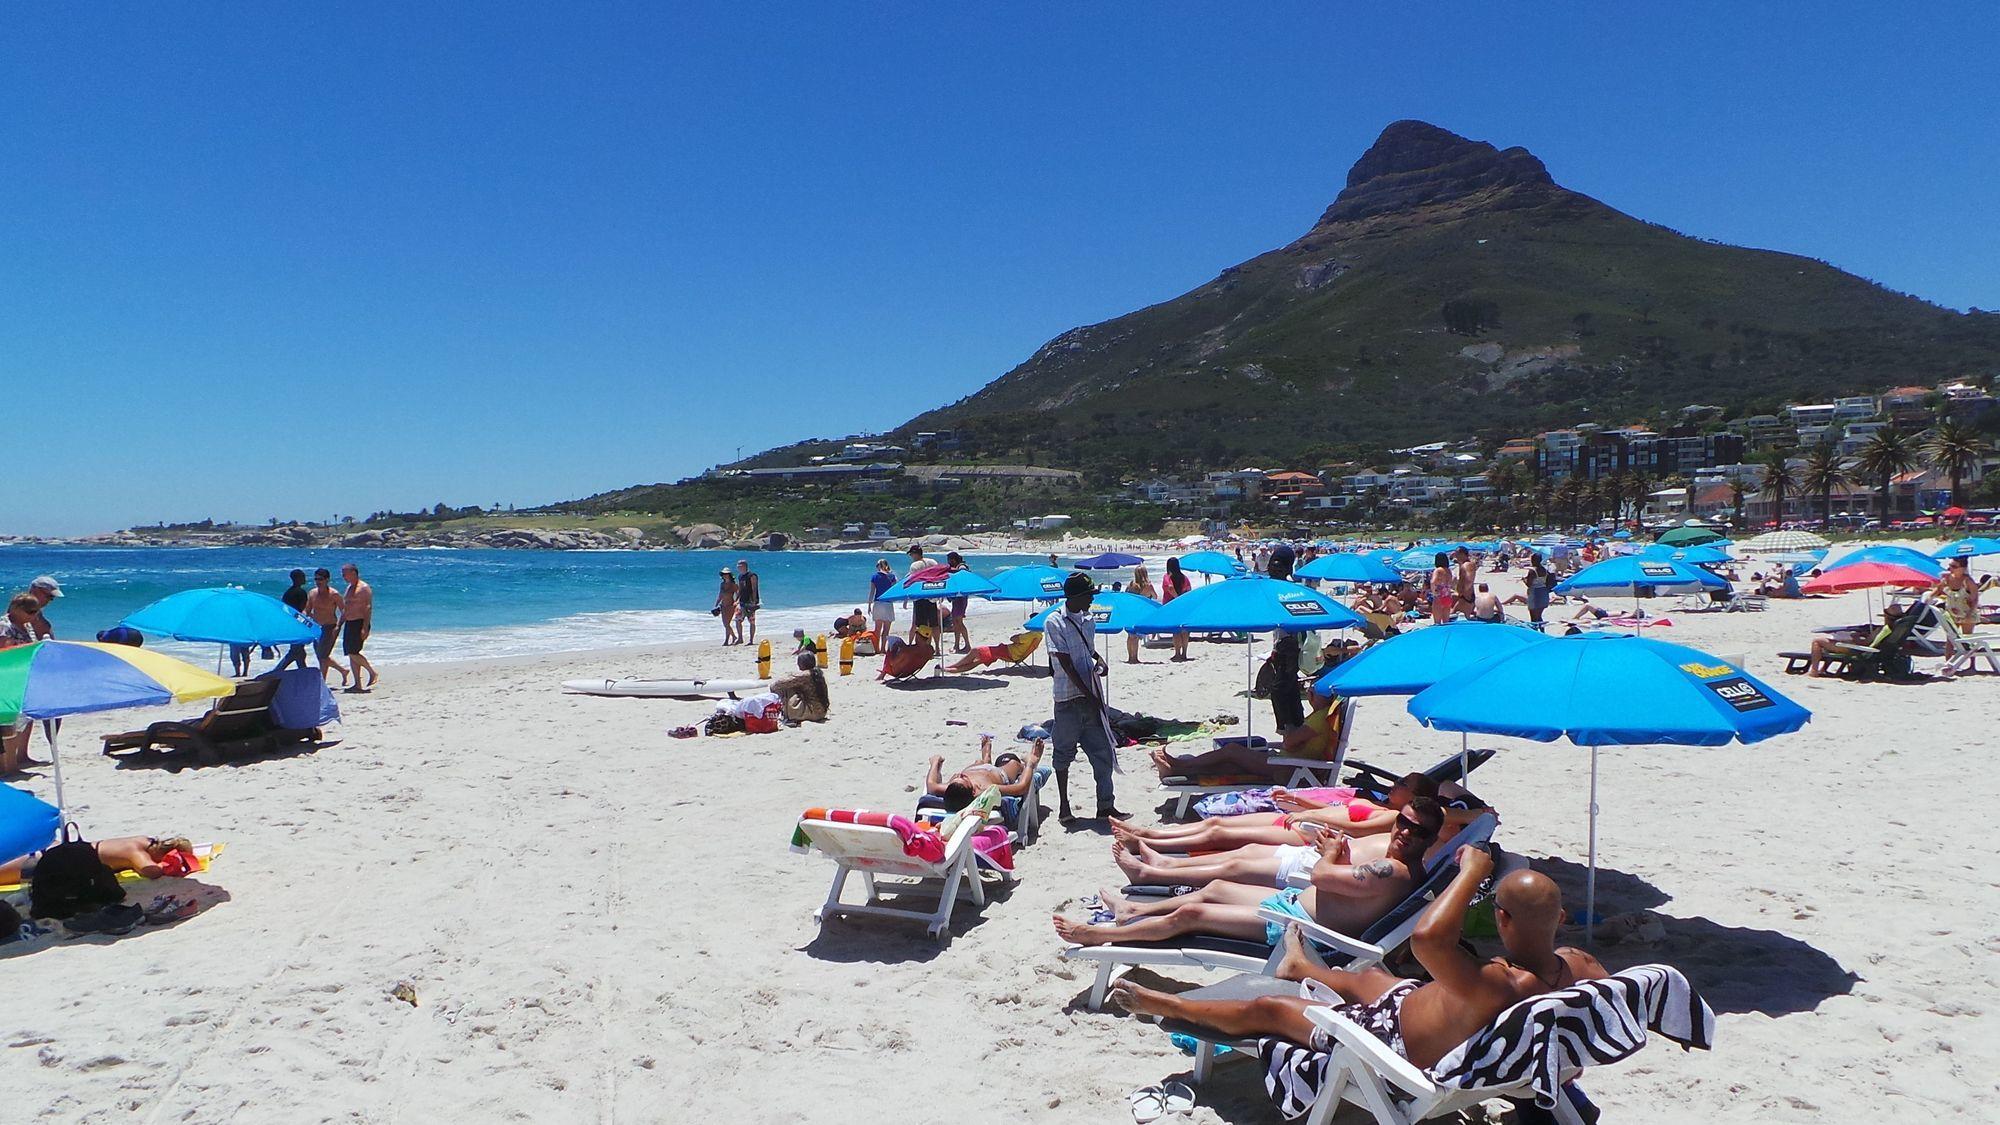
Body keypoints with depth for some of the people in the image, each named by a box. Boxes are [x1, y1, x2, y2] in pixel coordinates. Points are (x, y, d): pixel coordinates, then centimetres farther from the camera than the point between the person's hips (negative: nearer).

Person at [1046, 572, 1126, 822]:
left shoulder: (1087, 620, 10)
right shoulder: (1054, 623, -11)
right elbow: (1066, 664, -15)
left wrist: (1100, 661, 2)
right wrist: (1088, 695, -16)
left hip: (1091, 697, 6)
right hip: (1068, 699, -6)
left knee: (1102, 752, 5)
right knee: (1064, 752, 5)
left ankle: (1106, 806, 11)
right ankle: (1063, 806, 15)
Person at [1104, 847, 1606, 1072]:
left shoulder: (1498, 987, -45)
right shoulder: (1579, 966, -21)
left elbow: (1427, 936, -57)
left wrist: (1472, 870, -45)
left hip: (1400, 1041, -8)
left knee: (1265, 1010, 9)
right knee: (1369, 975, 37)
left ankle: (1164, 1004, 33)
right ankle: (1299, 966, 72)